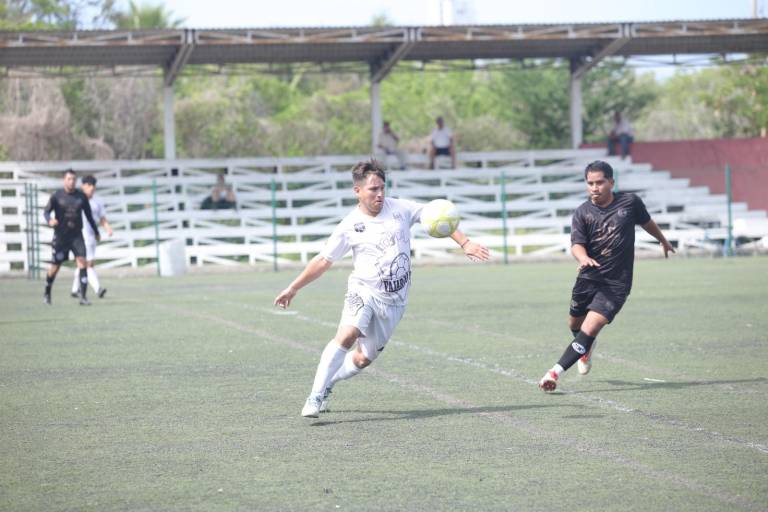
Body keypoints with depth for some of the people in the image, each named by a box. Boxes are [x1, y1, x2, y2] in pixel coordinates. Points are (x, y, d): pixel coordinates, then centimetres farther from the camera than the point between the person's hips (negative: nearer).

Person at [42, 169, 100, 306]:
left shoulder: (81, 196, 5)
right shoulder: (57, 196, -3)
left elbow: (88, 215, 15)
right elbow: (46, 211, -6)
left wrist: (96, 232, 20)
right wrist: (50, 220, -29)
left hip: (76, 235, 2)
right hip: (60, 236, -2)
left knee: (82, 261, -15)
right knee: (55, 266, 4)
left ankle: (83, 297, -15)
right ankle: (47, 294, 28)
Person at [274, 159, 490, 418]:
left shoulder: (400, 209, 0)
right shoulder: (349, 226, -4)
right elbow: (323, 260, 4)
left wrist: (465, 243, 2)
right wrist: (293, 288, 5)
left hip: (393, 300, 3)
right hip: (363, 291, -3)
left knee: (364, 358, 4)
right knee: (347, 335, -29)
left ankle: (326, 383, 30)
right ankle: (315, 397, -27)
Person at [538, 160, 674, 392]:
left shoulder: (630, 202, -4)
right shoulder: (582, 213, -4)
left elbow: (647, 222, 17)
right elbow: (576, 244, -17)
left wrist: (663, 241, 35)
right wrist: (583, 258, -41)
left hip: (616, 283, -3)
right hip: (588, 278, 3)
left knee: (590, 329, -18)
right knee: (575, 324, 20)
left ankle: (556, 371, -19)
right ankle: (586, 348, 55)